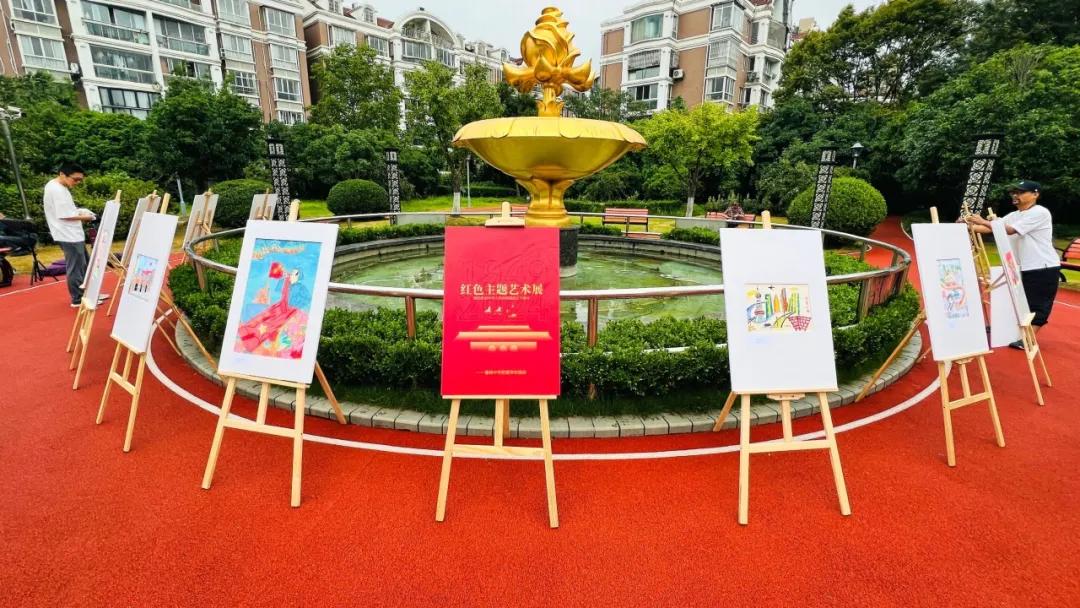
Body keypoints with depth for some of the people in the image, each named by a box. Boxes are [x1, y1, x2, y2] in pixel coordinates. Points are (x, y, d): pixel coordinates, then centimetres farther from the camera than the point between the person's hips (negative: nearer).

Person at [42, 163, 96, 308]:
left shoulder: (57, 187, 13)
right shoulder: (57, 190, -18)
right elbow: (64, 215, -21)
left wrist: (79, 213, 7)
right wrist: (83, 217, -9)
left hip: (72, 234, 10)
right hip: (69, 236, -10)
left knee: (85, 265, 17)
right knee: (76, 267, -3)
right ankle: (78, 299, 5)